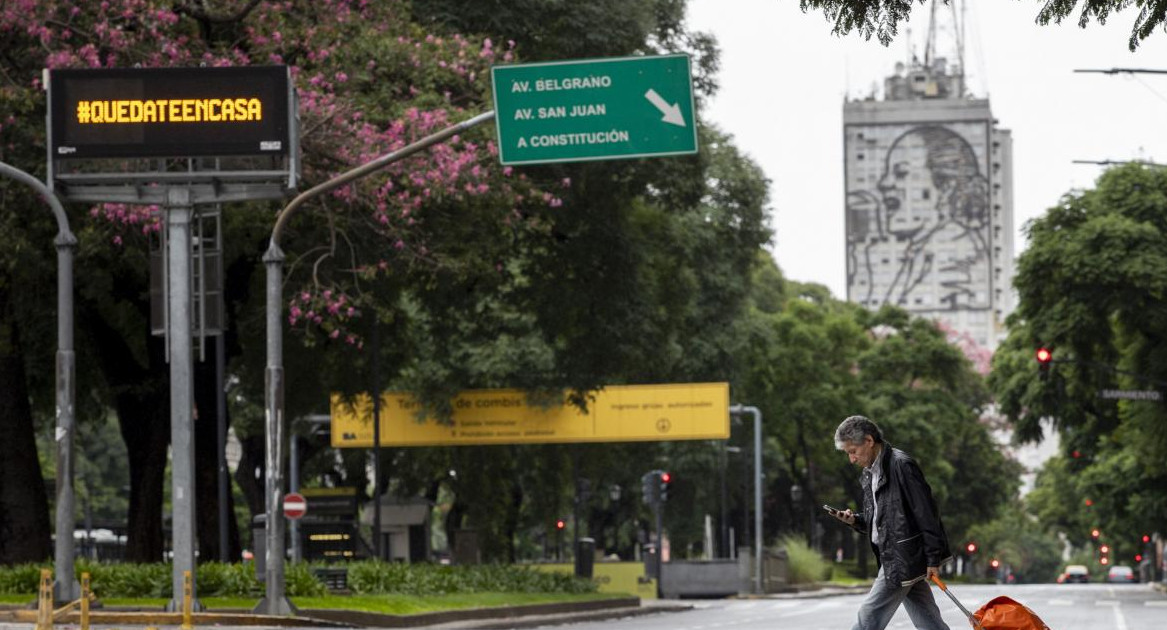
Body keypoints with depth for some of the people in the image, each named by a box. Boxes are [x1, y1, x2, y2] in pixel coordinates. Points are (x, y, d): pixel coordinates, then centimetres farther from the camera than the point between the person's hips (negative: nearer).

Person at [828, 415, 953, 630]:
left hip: (903, 560, -9)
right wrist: (855, 520, 4)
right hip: (892, 558, 9)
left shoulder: (901, 465, -13)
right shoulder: (870, 473, 16)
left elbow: (926, 513, -15)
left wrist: (933, 559, -17)